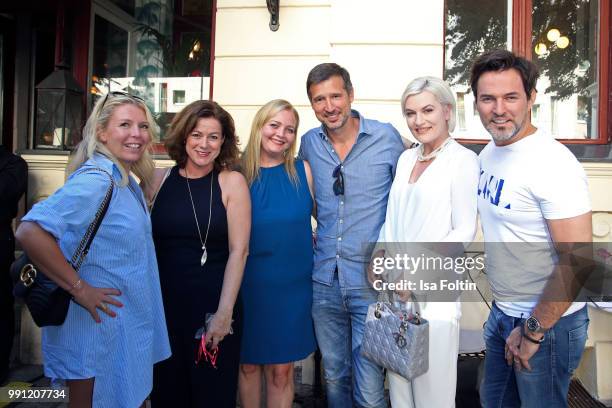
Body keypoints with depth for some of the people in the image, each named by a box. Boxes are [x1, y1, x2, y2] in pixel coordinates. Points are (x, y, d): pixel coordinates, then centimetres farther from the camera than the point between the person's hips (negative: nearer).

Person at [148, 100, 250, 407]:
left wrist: (224, 313, -13)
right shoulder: (158, 179, 3)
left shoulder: (232, 182, -5)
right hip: (164, 302, 2)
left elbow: (238, 251, -9)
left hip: (213, 305, -2)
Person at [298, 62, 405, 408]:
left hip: (372, 280, -3)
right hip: (325, 279, 4)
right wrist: (309, 235, 11)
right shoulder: (309, 143, 4)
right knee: (335, 378, 19)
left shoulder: (386, 136, -6)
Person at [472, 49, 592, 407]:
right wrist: (504, 311, 12)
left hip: (548, 323, -7)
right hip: (502, 312, 8)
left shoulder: (553, 163, -23)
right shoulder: (489, 153, 2)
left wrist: (532, 332, -16)